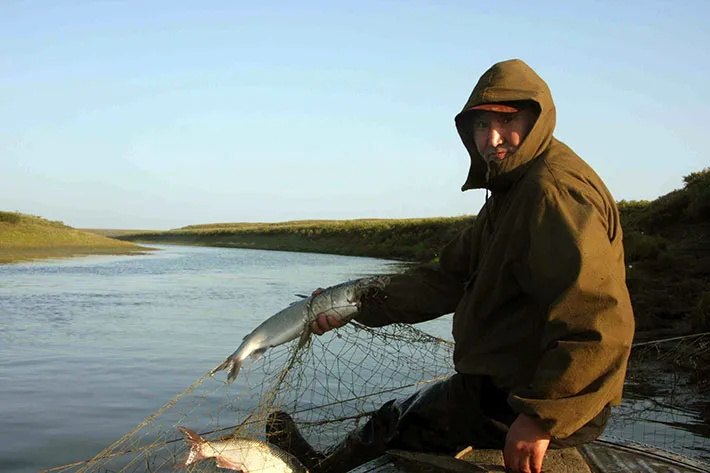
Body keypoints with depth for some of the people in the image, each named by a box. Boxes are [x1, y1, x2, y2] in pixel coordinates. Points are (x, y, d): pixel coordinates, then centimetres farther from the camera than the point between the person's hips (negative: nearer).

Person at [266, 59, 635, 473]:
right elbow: (449, 280, 10)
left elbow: (601, 322, -32)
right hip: (512, 382, 10)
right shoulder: (510, 194, 13)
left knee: (397, 421, 8)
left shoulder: (553, 189, -22)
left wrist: (542, 417, -30)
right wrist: (362, 304, -1)